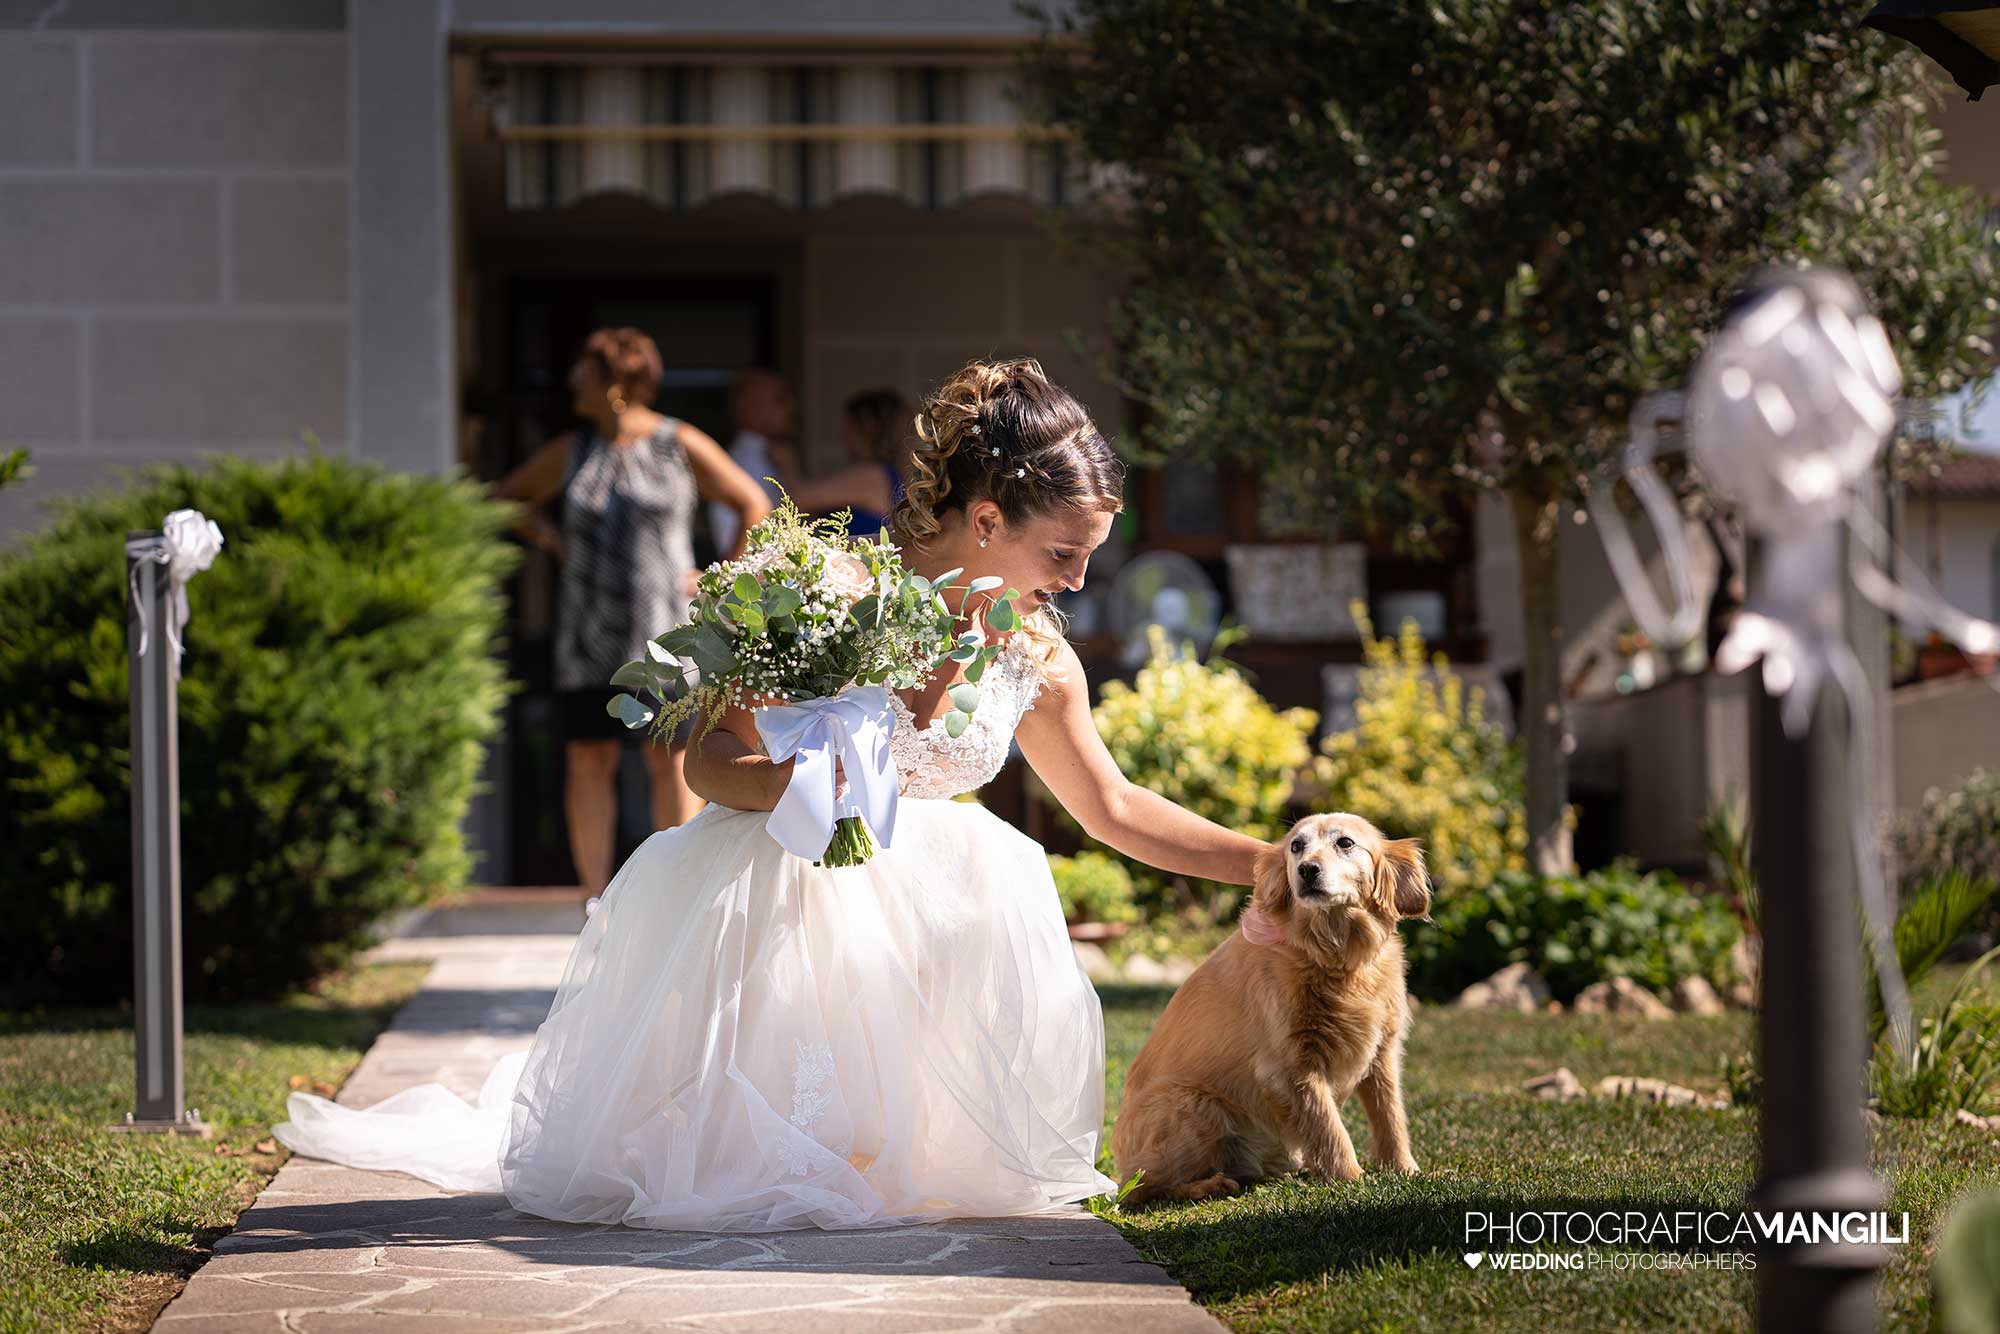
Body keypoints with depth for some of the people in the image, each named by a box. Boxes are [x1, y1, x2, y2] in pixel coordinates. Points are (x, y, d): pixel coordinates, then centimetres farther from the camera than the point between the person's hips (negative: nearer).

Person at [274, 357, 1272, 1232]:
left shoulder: (1036, 656, 0)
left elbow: (1115, 808, 13)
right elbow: (709, 764, -14)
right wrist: (793, 785, -37)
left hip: (907, 906, 5)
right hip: (774, 895, -5)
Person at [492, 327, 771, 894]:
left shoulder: (682, 446, -2)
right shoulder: (570, 453, 7)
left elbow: (754, 505, 4)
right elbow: (507, 499, 22)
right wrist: (551, 540, 7)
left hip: (662, 631, -3)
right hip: (589, 631, 3)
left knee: (671, 760, -4)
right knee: (588, 761, -2)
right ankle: (597, 903, 0)